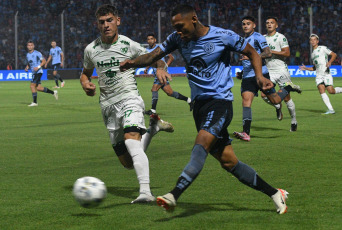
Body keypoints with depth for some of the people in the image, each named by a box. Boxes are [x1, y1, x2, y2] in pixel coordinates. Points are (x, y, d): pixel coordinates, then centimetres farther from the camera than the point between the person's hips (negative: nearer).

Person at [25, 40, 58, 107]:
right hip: (34, 73, 8)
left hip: (38, 72, -8)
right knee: (38, 88, 4)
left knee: (32, 86, -15)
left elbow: (44, 61, -8)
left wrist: (38, 67, -20)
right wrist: (27, 68, 5)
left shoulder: (37, 53, -8)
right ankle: (53, 92, 20)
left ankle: (35, 102, -10)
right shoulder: (27, 55, 13)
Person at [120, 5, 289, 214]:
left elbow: (252, 53, 5)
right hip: (199, 104, 6)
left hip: (220, 101, -6)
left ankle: (174, 196, -37)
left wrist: (259, 75, -11)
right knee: (228, 161, 4)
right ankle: (275, 194, 15)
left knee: (201, 146, -27)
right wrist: (134, 62, -14)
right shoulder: (178, 39, 7)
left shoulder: (223, 36, -7)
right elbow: (154, 56, 6)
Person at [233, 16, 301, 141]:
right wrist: (241, 73, 21)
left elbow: (268, 53, -15)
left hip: (261, 74, -6)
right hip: (248, 76, 6)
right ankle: (246, 133, -20)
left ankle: (289, 87, 30)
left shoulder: (258, 37, -3)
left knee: (275, 101, -1)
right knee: (246, 100, -14)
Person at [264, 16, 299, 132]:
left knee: (286, 97, -1)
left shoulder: (281, 37, -4)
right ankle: (277, 106, 17)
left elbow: (287, 53, -13)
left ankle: (294, 121, 13)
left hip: (281, 70, -4)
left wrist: (272, 51, -17)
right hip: (269, 72, 4)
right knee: (264, 95, -13)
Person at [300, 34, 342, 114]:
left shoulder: (322, 48, 4)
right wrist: (306, 68, 16)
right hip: (318, 75, 6)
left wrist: (330, 62, -18)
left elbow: (334, 54, -2)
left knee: (331, 91, -17)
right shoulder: (312, 54, 24)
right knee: (321, 90, -15)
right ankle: (331, 110, -19)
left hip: (326, 73, -6)